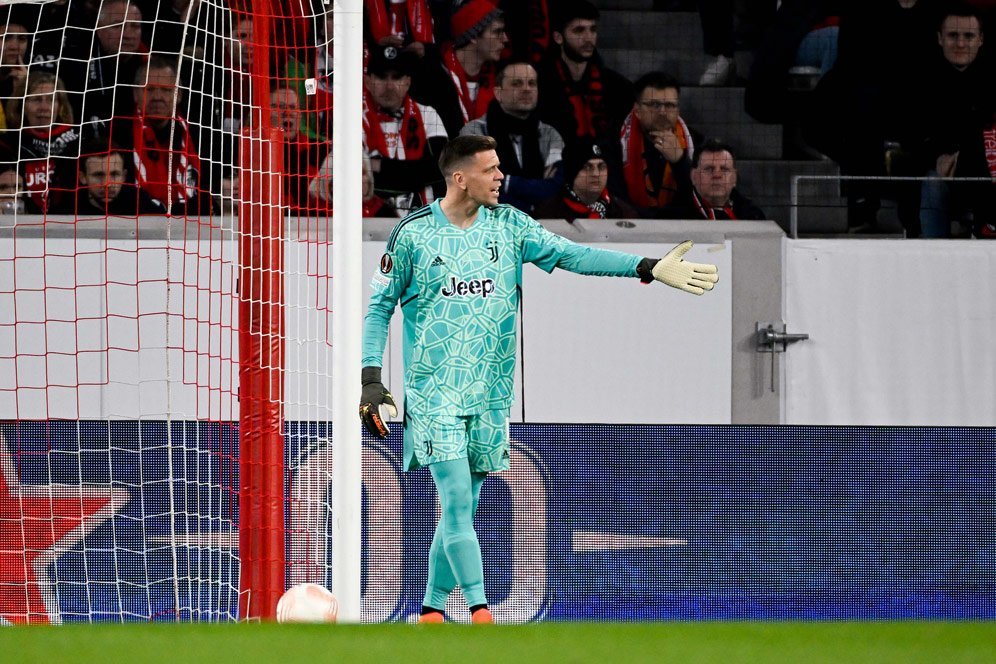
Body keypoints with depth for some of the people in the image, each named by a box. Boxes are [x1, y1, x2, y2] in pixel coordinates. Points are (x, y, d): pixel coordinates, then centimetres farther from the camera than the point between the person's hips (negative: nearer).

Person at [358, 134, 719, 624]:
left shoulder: (508, 225, 5)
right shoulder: (413, 234, -4)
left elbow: (572, 255, -2)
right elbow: (379, 307, 4)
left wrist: (649, 269, -13)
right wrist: (371, 380, -5)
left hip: (489, 396, 4)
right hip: (434, 393, -4)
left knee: (462, 509, 7)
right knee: (456, 504, -13)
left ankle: (431, 611, 18)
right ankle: (480, 613, -14)